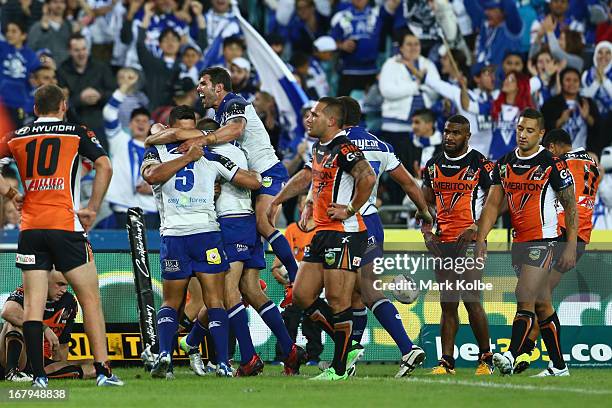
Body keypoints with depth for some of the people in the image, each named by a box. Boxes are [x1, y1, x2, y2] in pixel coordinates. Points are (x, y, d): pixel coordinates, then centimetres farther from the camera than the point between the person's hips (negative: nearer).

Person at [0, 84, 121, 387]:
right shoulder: (77, 134, 4)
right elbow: (104, 166, -7)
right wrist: (93, 209, -1)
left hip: (30, 228, 2)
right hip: (66, 226, -2)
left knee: (33, 302, 1)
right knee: (90, 298, 3)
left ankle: (38, 374, -8)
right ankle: (103, 370, -5)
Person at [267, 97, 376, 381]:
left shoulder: (343, 148, -14)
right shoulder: (319, 148, 16)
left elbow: (368, 178, -28)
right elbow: (305, 177, 34)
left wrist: (349, 210, -20)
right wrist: (276, 200, 36)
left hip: (344, 233, -10)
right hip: (322, 233, 10)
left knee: (337, 301, -7)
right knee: (302, 296, 8)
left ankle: (340, 368, 1)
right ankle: (348, 348, 16)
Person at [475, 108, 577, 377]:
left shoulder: (552, 164, -8)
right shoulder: (504, 164, 8)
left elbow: (571, 206, -5)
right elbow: (492, 204, 9)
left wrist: (571, 246, -9)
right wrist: (480, 239, -2)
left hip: (544, 241, -7)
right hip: (519, 242, 7)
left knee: (525, 300, -18)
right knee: (542, 306, 11)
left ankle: (511, 357, -26)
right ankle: (559, 368, 17)